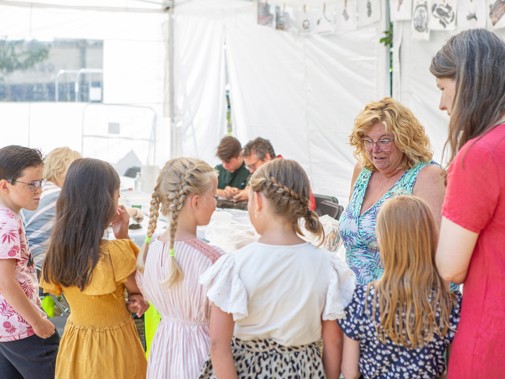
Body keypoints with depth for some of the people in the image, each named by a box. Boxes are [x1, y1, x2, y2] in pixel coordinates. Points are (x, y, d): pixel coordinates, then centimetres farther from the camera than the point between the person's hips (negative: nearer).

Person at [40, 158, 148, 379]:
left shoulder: (56, 249, -7)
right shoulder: (116, 252, -28)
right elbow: (139, 290, -8)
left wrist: (127, 300, -9)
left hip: (74, 343, 6)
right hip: (113, 345, -6)